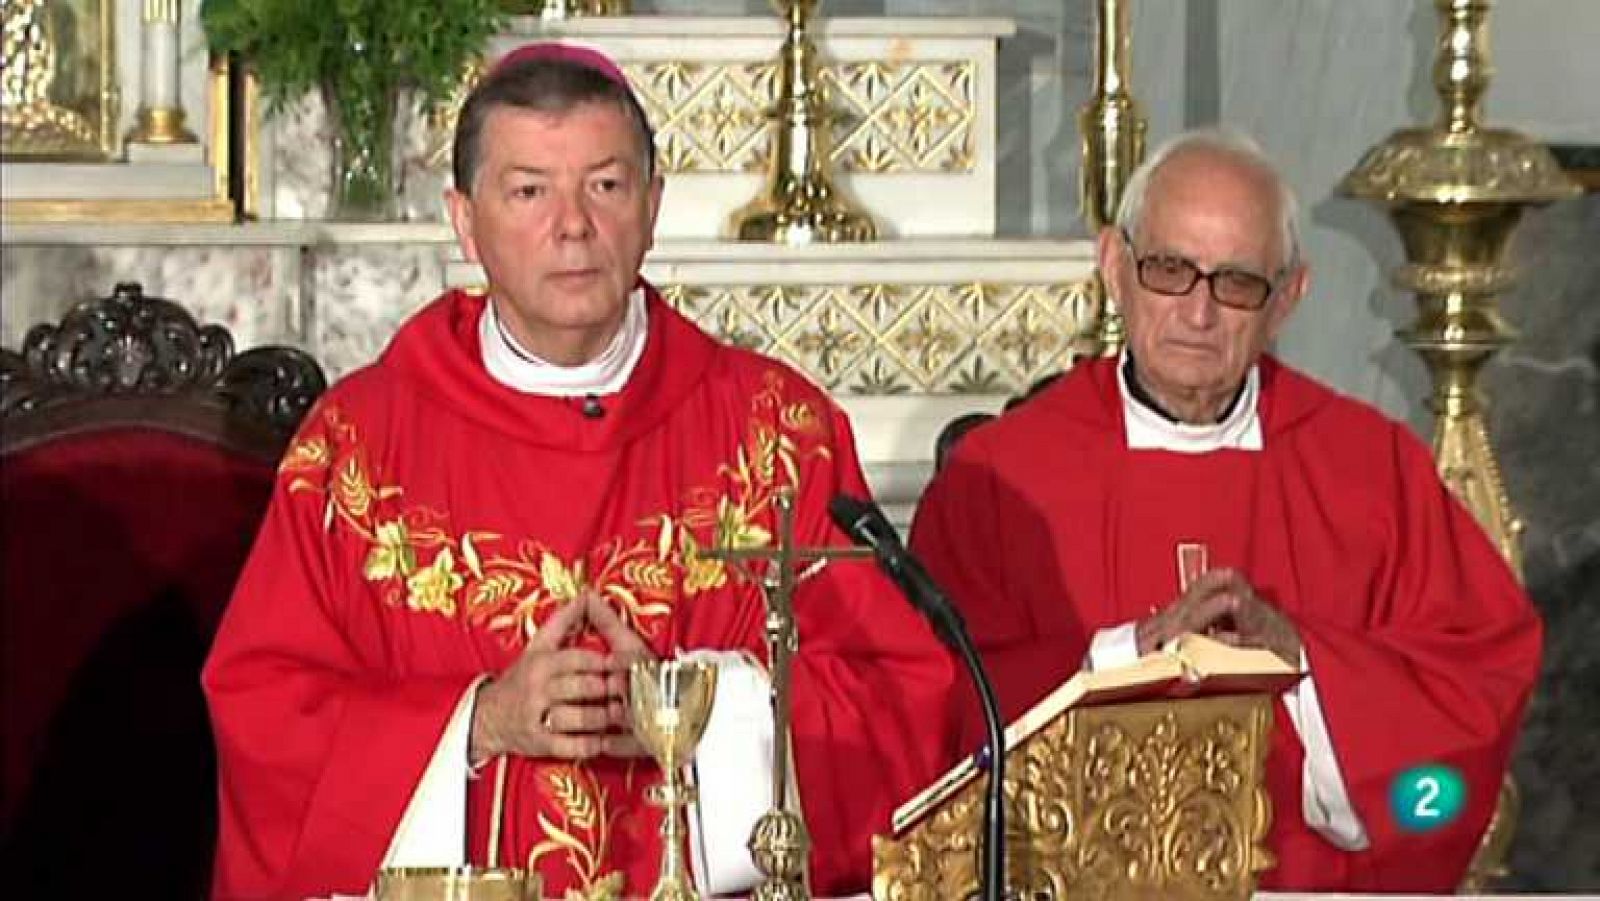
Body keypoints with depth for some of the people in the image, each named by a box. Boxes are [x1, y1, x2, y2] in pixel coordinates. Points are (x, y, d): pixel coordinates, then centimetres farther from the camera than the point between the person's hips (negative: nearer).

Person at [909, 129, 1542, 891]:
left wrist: (1298, 651, -8)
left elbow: (1491, 675, 4)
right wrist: (1129, 651, -13)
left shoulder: (1372, 465, 10)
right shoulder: (995, 476, 5)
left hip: (1324, 883, 1)